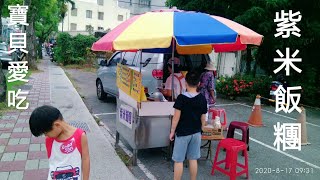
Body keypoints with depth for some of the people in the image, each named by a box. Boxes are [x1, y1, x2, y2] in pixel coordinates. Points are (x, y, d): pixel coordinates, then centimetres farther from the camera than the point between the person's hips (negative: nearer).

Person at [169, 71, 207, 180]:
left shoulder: (181, 98, -16)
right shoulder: (202, 99, -2)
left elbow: (176, 117, -14)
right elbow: (203, 118, 4)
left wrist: (172, 131, -3)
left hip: (182, 133, -4)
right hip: (196, 133, 5)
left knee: (178, 160, 6)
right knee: (193, 159, 15)